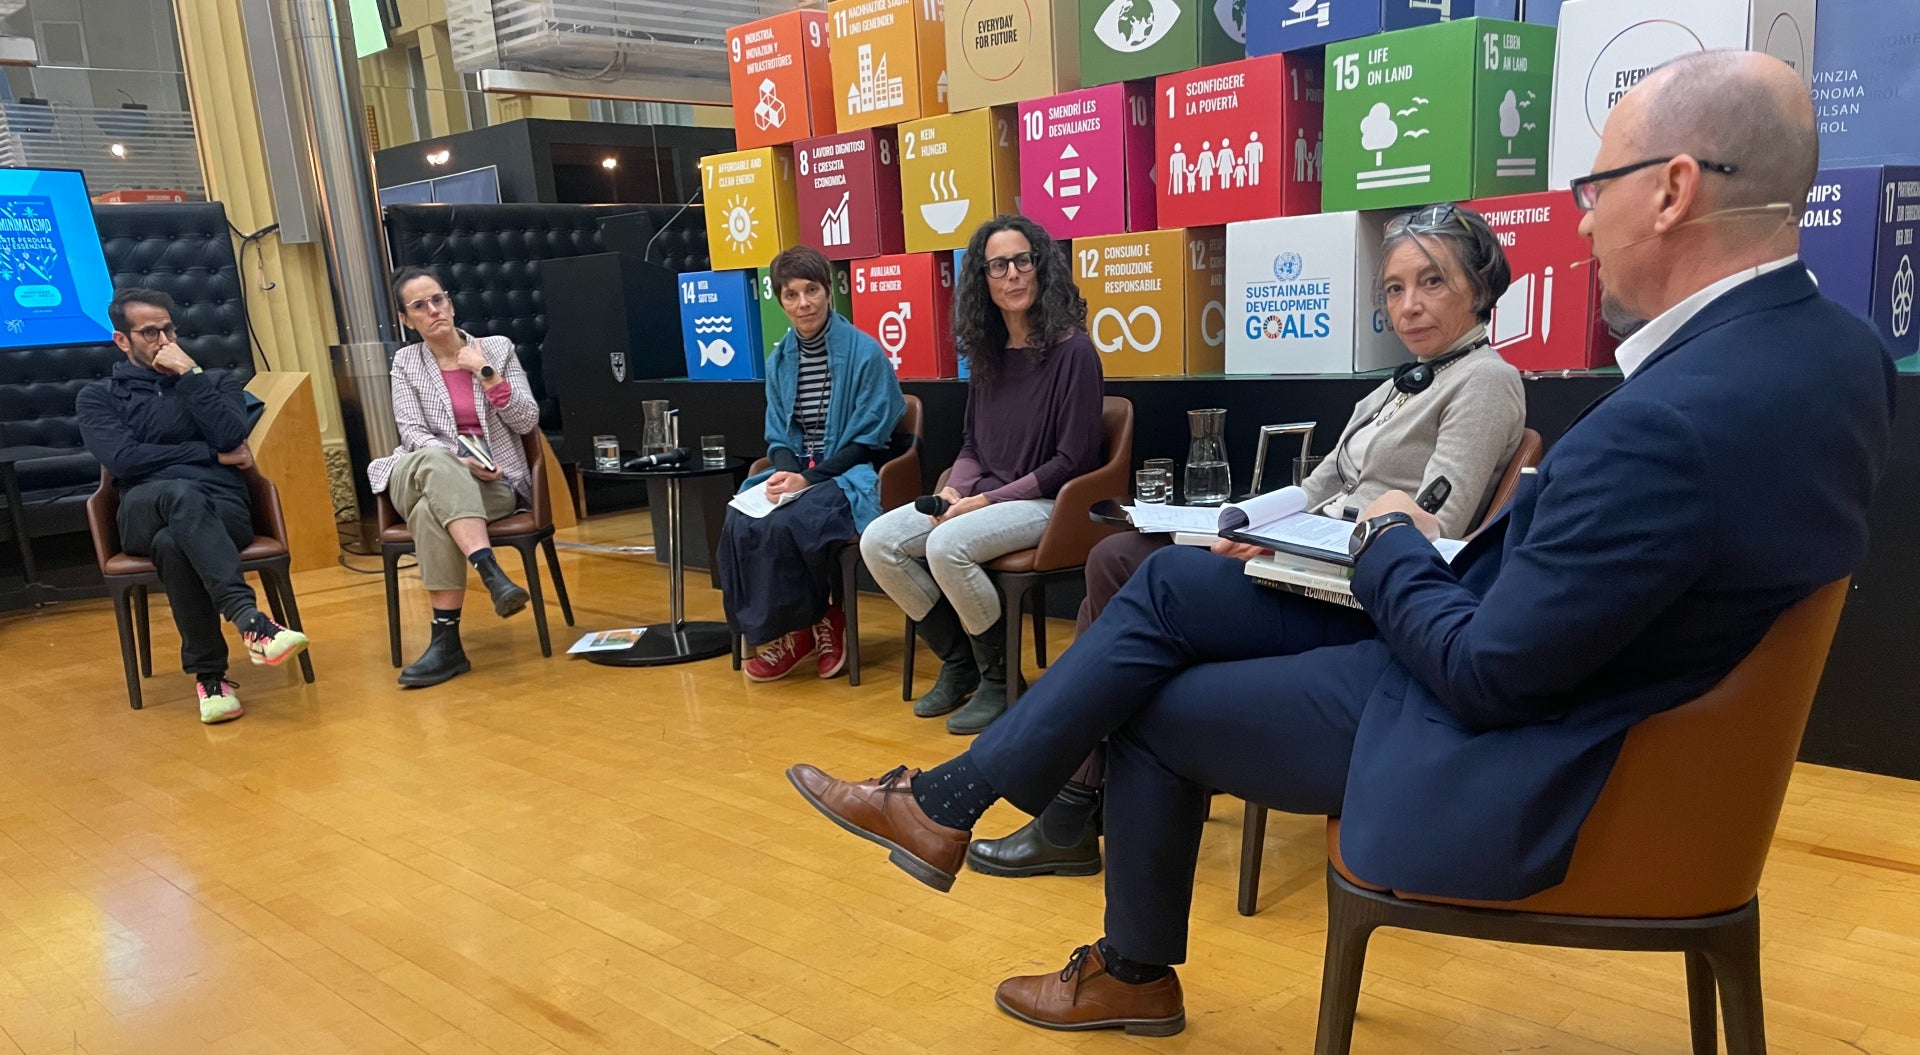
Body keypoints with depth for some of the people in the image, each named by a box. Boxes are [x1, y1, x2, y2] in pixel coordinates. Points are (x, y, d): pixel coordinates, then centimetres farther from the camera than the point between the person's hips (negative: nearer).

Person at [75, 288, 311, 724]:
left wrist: (190, 374, 1)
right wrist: (213, 455, -2)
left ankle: (209, 674, -35)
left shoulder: (217, 381, 22)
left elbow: (231, 436, 0)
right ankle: (249, 619, -51)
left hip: (222, 509, 1)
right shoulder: (97, 397, 20)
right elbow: (123, 458, -1)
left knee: (172, 543, -37)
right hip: (145, 513, -1)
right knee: (181, 492, -39)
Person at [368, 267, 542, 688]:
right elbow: (412, 433, -2)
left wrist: (485, 373, -8)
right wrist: (459, 461, -20)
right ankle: (493, 574, -49)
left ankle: (446, 639, -37)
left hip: (496, 483, -1)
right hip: (427, 476, 1)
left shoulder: (497, 348, 9)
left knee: (431, 511, -35)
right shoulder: (406, 361, 10)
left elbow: (528, 421, 1)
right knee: (435, 460, -38)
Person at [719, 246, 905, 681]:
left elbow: (868, 441, -9)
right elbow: (778, 438, 13)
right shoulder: (778, 361, 9)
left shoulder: (864, 352, -8)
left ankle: (805, 627, -6)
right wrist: (785, 472, -11)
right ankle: (779, 629, -8)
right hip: (797, 472, 5)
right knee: (738, 523, -24)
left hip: (851, 475, -5)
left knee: (785, 525, -31)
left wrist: (807, 478, -17)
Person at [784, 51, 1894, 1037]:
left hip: (1498, 765, -9)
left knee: (1149, 707, 5)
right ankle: (951, 801, 17)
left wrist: (1392, 544, -7)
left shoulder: (1671, 423, -32)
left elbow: (1484, 673, -25)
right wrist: (1485, 526, 0)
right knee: (1174, 584, 6)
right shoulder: (1837, 344, -2)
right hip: (1575, 671, 9)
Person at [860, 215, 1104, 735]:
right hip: (983, 494, 7)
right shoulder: (987, 353, 9)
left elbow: (1074, 461, -14)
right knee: (878, 542, -11)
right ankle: (959, 662, 5)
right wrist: (953, 491, -6)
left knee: (947, 546, -32)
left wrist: (989, 500, -16)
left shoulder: (1071, 351, -11)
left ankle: (999, 680, -9)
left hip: (1047, 501, -7)